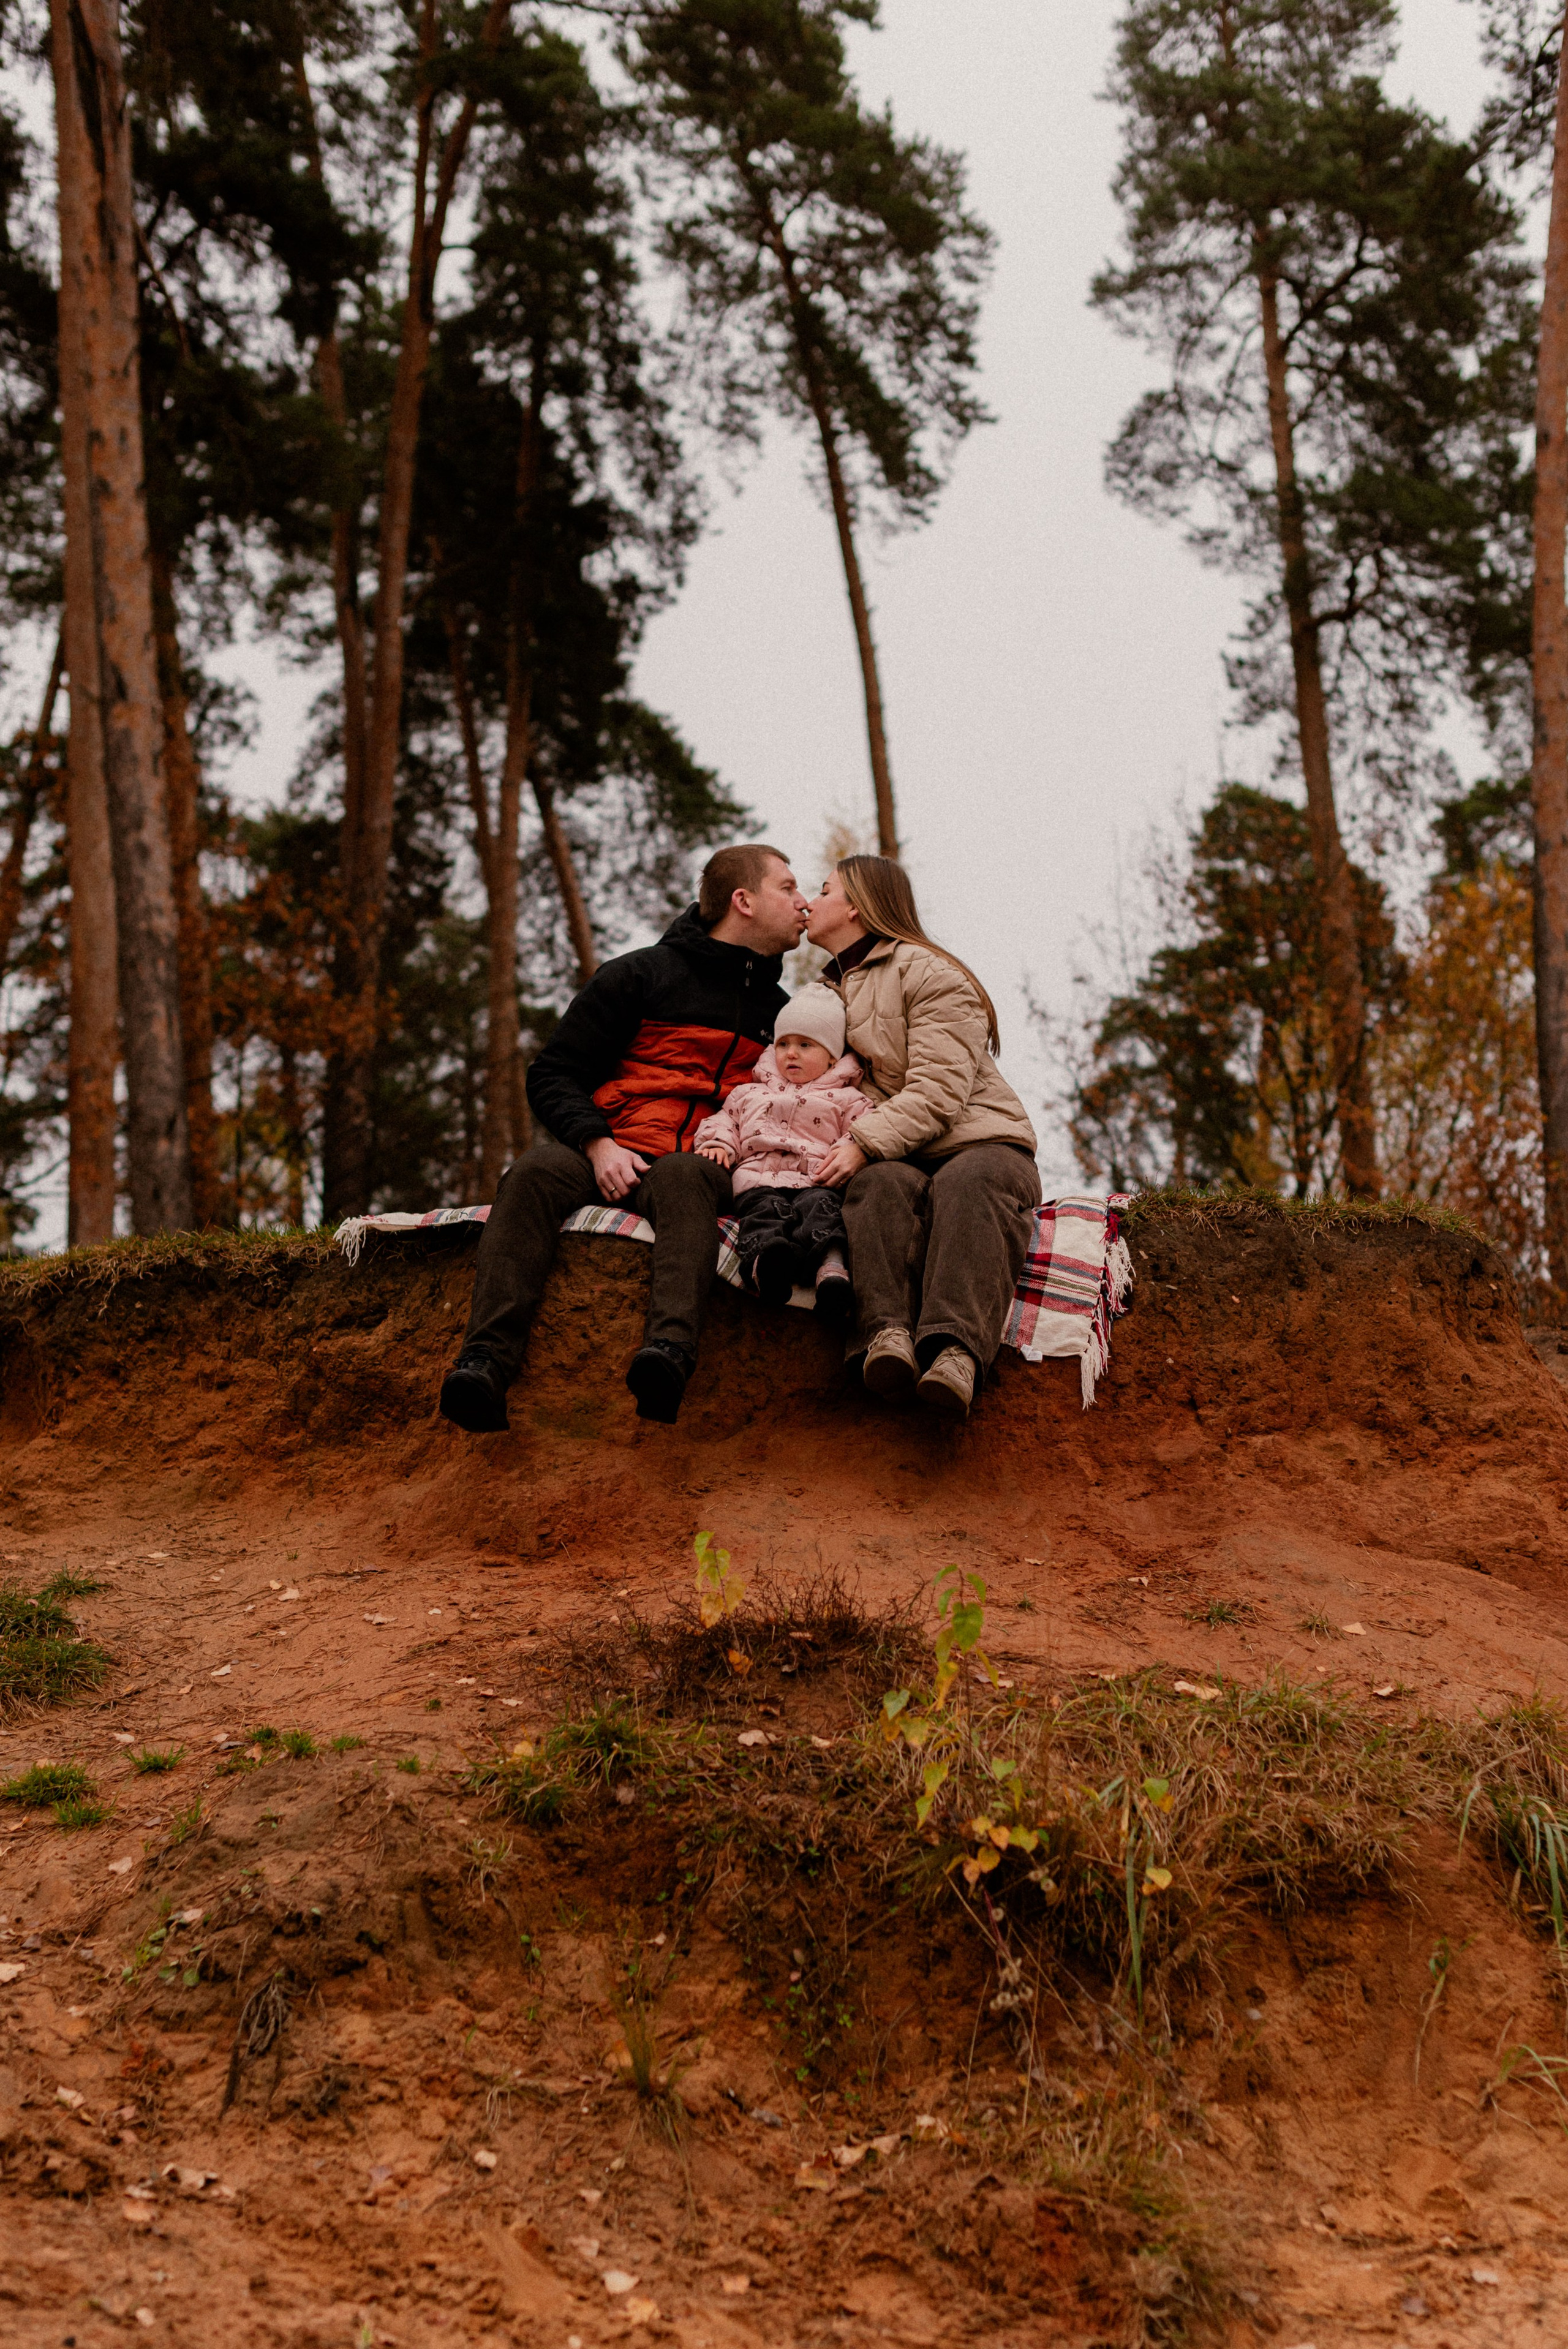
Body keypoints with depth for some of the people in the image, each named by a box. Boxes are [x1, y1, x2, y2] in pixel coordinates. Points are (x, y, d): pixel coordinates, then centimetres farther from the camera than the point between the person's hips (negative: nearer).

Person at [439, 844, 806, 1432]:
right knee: (536, 1171, -34)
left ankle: (670, 1350, -62)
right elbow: (553, 1076, 6)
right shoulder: (639, 976, 11)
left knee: (684, 1178, -36)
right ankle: (486, 1361, -47)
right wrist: (598, 1144, -12)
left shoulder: (780, 1010, 25)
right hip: (612, 1157, -1)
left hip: (698, 1167, 1)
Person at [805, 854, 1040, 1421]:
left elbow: (937, 1092, -11)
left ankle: (956, 1352, -60)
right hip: (893, 1158, 4)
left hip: (979, 1144, -4)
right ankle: (889, 1334, -56)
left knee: (969, 1185, -40)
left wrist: (865, 1142, -25)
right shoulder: (831, 989, 28)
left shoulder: (928, 972, 2)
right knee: (881, 1184, -34)